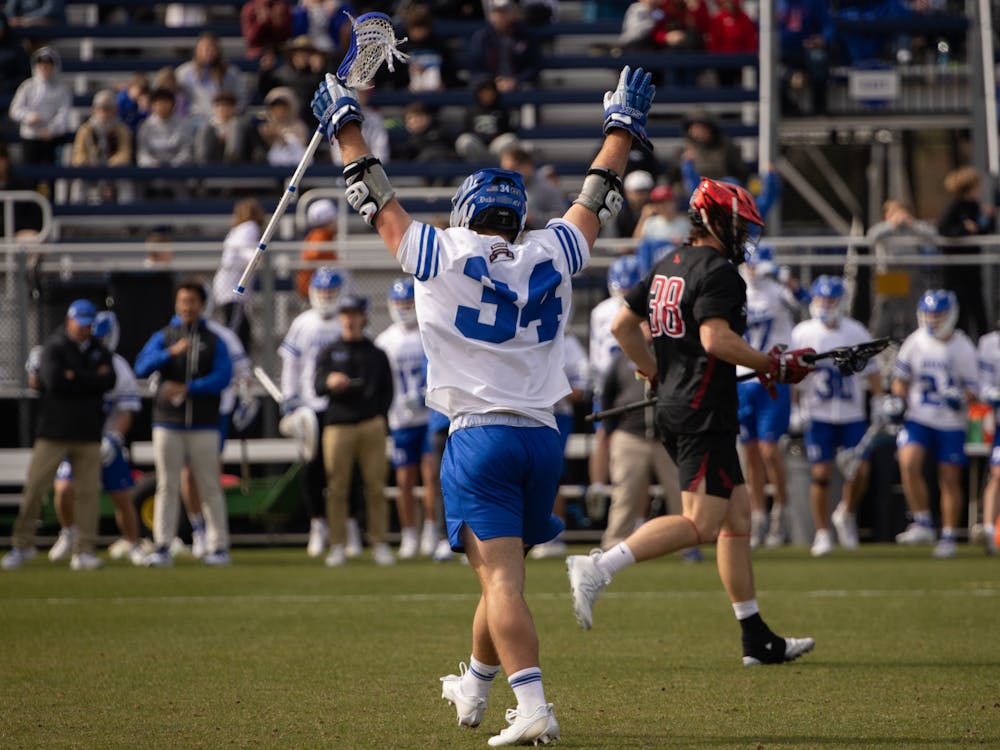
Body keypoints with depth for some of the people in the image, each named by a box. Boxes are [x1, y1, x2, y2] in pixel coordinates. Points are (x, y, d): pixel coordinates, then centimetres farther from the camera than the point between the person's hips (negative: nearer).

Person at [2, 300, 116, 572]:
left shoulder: (100, 352, 13)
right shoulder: (54, 348, -1)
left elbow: (109, 382, -4)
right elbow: (54, 381, -17)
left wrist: (75, 378, -10)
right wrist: (91, 379, -8)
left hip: (88, 434, 4)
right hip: (53, 432, -4)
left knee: (89, 490, -2)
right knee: (34, 487, -5)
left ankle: (84, 551, 2)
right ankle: (22, 544, 6)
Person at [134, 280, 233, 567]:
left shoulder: (214, 341, 8)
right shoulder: (163, 337, 10)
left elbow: (222, 377, -6)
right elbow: (142, 367, -6)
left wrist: (187, 389, -15)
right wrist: (170, 352, -21)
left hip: (204, 425, -1)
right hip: (168, 423, 1)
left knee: (209, 487, -1)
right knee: (167, 486, -1)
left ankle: (219, 547, 0)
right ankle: (162, 547, 0)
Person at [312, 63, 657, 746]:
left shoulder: (443, 258, -2)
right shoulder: (551, 258, 6)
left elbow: (379, 201, 11)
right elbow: (596, 199, 22)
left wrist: (346, 127, 25)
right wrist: (622, 127, 38)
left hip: (479, 436, -4)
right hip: (543, 435, 4)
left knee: (502, 577, -11)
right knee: (504, 571, 19)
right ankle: (474, 689, 37)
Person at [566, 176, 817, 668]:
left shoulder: (668, 267, 16)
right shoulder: (717, 270, -11)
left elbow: (623, 324, 21)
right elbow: (715, 338, -24)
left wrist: (656, 374, 27)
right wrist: (773, 365, -14)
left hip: (673, 408, 10)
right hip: (704, 413, -10)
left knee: (737, 517, 12)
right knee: (700, 524, -12)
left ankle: (757, 639, 13)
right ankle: (598, 568, -20)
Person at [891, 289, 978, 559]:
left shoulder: (963, 348, -5)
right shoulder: (915, 342, 0)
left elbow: (972, 387, 0)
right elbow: (901, 377, 11)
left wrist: (961, 398, -21)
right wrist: (898, 402, -4)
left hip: (951, 424, -1)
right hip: (918, 419, 1)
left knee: (950, 480, 3)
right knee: (908, 463, -22)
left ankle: (948, 537, 15)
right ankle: (923, 524, -11)